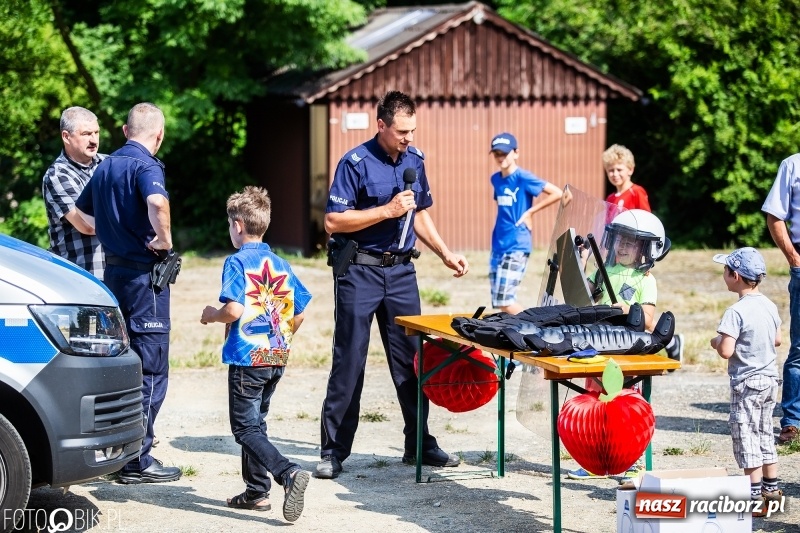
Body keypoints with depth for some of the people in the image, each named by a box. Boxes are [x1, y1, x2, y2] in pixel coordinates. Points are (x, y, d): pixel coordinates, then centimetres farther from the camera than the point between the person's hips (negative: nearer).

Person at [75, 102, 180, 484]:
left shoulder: (106, 166, 12)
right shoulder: (145, 166, -14)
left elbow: (81, 211, 26)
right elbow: (157, 202, -35)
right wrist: (165, 239, -20)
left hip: (113, 270, 8)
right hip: (144, 273, -8)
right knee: (151, 370, -3)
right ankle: (137, 461, -3)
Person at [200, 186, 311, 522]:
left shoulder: (237, 262, -10)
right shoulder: (280, 265, 9)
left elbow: (234, 309, -21)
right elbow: (300, 312, 11)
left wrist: (211, 315, -2)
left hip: (246, 357, -7)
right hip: (277, 358, 7)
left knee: (246, 428, -4)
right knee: (256, 423, 19)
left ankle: (288, 473, -25)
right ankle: (257, 491, 19)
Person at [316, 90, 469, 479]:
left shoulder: (415, 161, 8)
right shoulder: (355, 163, -11)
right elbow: (333, 222, -15)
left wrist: (445, 254, 13)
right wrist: (387, 210, -19)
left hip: (401, 271, 5)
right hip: (360, 271, -5)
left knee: (412, 359, 7)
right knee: (348, 363, -3)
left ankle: (420, 445, 16)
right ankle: (333, 451, 3)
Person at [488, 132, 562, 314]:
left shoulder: (523, 178, -9)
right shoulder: (496, 179, 11)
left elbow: (557, 193, -13)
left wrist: (530, 211, -10)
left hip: (516, 246, -8)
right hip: (498, 245, 8)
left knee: (503, 301, -12)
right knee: (498, 301, 6)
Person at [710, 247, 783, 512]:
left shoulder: (736, 312, -20)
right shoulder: (770, 306, 4)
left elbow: (726, 351, -25)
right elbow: (777, 340, 15)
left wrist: (716, 342, -5)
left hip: (747, 381, -8)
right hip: (770, 378, 8)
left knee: (746, 436, -1)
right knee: (765, 433, 18)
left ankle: (755, 494, -1)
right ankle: (771, 488, 24)